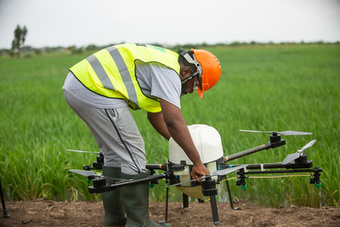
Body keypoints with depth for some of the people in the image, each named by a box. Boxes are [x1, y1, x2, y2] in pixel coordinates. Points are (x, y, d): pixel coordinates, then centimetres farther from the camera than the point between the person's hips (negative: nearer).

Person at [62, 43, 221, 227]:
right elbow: (174, 121, -23)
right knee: (132, 153, -4)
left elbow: (155, 115, 32)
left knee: (114, 153, 21)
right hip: (95, 91, -11)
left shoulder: (163, 60, 22)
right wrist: (198, 163, -18)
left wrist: (180, 144, 32)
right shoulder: (169, 72, -11)